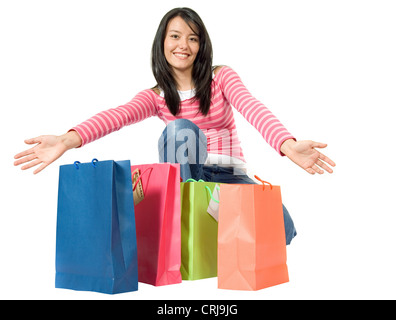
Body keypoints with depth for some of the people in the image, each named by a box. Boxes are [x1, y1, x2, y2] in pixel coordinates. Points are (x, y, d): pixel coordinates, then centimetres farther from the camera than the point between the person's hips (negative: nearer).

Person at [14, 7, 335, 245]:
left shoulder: (221, 77, 1)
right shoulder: (155, 96, 3)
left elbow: (254, 109, -19)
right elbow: (117, 116, -19)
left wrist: (289, 145, -41)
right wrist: (68, 139, -41)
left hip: (230, 175, 1)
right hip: (188, 175, -1)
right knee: (180, 129, -31)